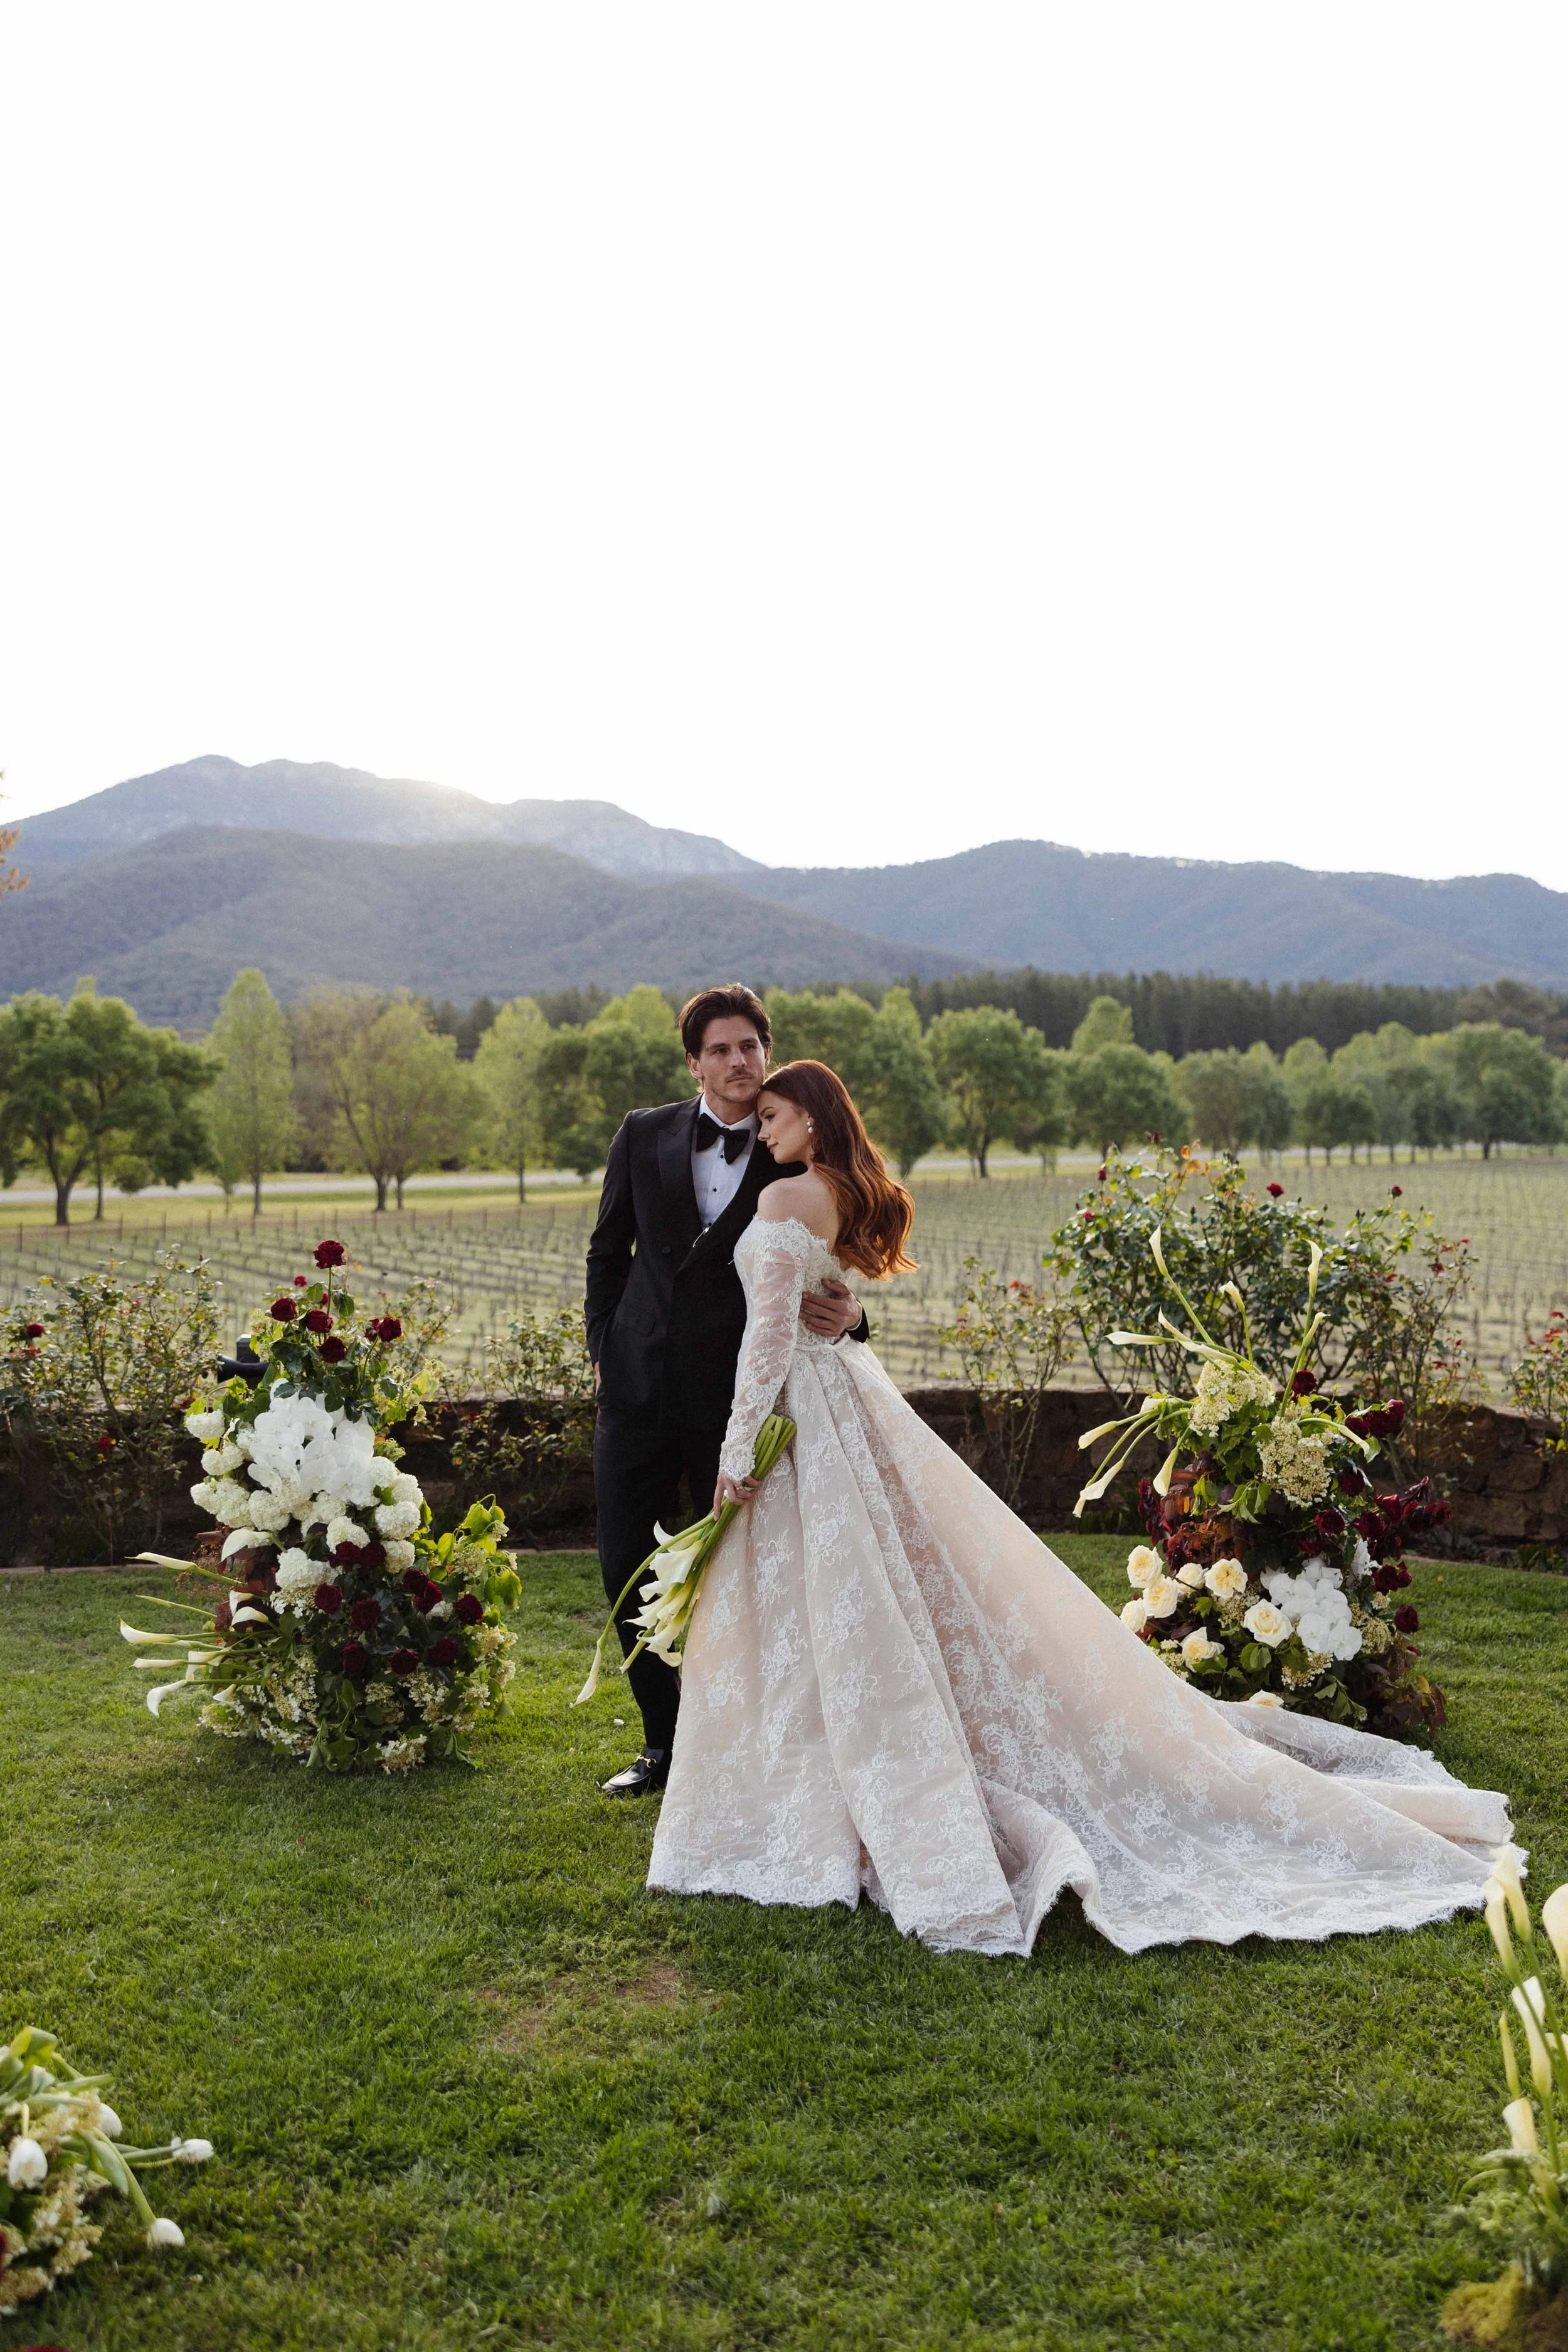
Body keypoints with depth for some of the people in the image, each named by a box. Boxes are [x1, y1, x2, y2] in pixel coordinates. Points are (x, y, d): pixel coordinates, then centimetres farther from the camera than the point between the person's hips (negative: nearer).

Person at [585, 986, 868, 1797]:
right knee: (626, 1570, 7)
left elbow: (828, 1276, 1)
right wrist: (603, 1350, 7)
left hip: (737, 1396, -3)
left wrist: (845, 1317, -21)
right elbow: (608, 1252, 13)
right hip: (638, 1388, 3)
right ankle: (664, 1744, 25)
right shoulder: (645, 1136, 3)